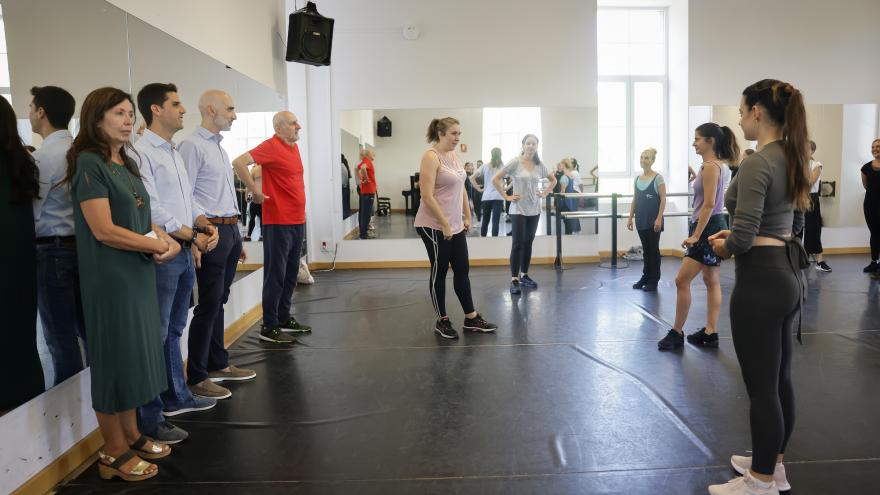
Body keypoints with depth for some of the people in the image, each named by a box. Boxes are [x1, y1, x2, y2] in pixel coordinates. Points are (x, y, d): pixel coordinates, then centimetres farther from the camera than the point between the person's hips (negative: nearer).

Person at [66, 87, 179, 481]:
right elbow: (104, 230, -20)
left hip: (138, 273, 8)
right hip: (110, 276, -8)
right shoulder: (89, 164, -13)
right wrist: (161, 246, -13)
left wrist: (161, 236, -3)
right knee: (115, 358, 1)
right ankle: (114, 453, 16)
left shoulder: (125, 163, 12)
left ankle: (132, 437, 29)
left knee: (135, 355, 15)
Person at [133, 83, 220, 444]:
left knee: (174, 330, 19)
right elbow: (152, 210, -18)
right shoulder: (141, 153, -12)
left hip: (185, 252, 9)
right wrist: (193, 237, -12)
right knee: (155, 336, -3)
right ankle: (148, 418, 6)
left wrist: (205, 224, 3)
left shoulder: (175, 152, 17)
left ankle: (176, 397, 33)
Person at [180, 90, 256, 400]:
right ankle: (196, 378, 5)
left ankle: (218, 365, 26)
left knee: (219, 301, 15)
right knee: (209, 305, -5)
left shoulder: (219, 148, 18)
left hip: (231, 230, 9)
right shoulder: (192, 146, -10)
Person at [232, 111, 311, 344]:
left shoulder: (294, 146, 14)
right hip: (279, 222, -8)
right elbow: (239, 162, -23)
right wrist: (255, 191, -17)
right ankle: (269, 327, 6)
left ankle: (285, 318, 26)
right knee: (275, 274, -2)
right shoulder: (271, 146, -11)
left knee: (291, 273, 14)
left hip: (298, 220, 8)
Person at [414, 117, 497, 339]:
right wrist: (444, 225, -20)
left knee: (462, 270, 12)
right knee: (439, 272, 4)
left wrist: (467, 216, 13)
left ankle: (471, 319, 23)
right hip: (434, 227, -8)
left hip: (456, 226, 8)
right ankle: (442, 322, 18)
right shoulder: (431, 157, -15)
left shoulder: (454, 156, 11)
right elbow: (427, 197, -21)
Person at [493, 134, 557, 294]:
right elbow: (495, 179, -10)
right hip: (518, 210, -5)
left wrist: (544, 194, 7)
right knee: (518, 244, -7)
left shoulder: (540, 165, 5)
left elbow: (553, 180, 21)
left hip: (534, 210, 5)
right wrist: (506, 197, -11)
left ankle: (524, 275, 22)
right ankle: (514, 279, -3)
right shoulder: (515, 162, -8)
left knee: (528, 243, 11)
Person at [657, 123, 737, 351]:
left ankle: (677, 333, 0)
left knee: (682, 280, -9)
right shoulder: (716, 165, 15)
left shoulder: (710, 166, -16)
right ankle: (710, 332, 18)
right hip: (712, 227, 11)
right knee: (711, 281, 12)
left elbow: (709, 204, -21)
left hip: (709, 228, -11)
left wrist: (695, 236, -22)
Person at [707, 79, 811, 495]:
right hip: (789, 274, 10)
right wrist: (737, 234, 14)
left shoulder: (757, 163, -19)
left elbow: (744, 239, -24)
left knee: (761, 387, 2)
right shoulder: (792, 159, 10)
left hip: (760, 281, -10)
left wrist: (724, 246, -3)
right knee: (779, 379, 19)